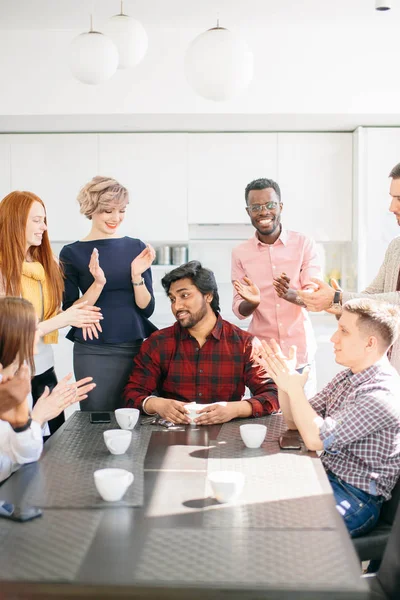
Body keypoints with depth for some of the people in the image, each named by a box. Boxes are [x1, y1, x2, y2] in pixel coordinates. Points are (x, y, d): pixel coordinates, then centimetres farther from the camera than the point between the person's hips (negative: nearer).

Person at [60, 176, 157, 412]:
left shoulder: (136, 247, 3)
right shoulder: (72, 253, -2)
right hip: (93, 352, -2)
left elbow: (147, 309, 2)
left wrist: (137, 275, -14)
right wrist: (98, 283, -19)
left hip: (135, 347, 2)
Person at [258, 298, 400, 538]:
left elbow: (316, 439, -23)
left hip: (356, 498, -8)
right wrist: (284, 383, -5)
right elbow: (294, 422, 11)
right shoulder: (347, 377, 6)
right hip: (326, 477, 8)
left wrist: (294, 387, -15)